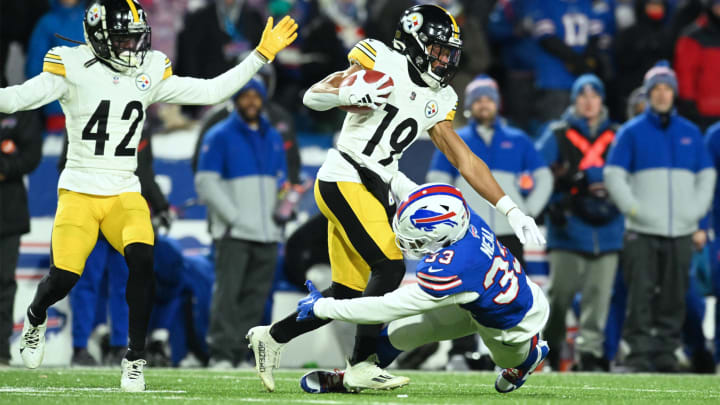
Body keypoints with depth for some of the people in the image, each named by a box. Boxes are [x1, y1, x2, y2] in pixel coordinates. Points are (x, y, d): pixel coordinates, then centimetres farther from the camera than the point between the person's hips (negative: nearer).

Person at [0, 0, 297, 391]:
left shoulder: (150, 72, 5)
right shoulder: (74, 69, -8)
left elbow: (212, 91, 8)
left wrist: (262, 54, 4)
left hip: (124, 194, 3)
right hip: (78, 192, -3)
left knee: (142, 260, -24)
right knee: (63, 277, -14)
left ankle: (135, 358, -11)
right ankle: (35, 318, 24)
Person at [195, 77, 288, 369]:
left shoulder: (273, 138, 18)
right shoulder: (220, 136, 0)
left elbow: (281, 181, 24)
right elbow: (206, 182, -6)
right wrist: (233, 216, -12)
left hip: (267, 234, 5)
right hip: (233, 233, -5)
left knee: (256, 296, 2)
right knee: (228, 291, -14)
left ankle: (240, 353, 6)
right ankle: (221, 352, -16)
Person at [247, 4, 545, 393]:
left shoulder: (438, 100, 14)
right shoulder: (381, 61, -7)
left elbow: (465, 160, 13)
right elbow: (312, 97, -6)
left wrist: (510, 209, 6)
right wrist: (348, 93, -28)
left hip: (374, 188, 8)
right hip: (345, 180, -8)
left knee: (348, 292, 7)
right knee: (389, 266, -17)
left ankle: (273, 336, 22)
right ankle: (361, 365, -10)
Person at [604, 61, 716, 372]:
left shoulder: (690, 133, 14)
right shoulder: (632, 132, 5)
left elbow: (707, 175, 19)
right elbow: (613, 174, 1)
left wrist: (697, 210, 5)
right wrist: (633, 207, -9)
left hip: (681, 230, 3)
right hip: (642, 230, -3)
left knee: (674, 297, 2)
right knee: (641, 294, -9)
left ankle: (667, 352, 8)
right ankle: (639, 353, -7)